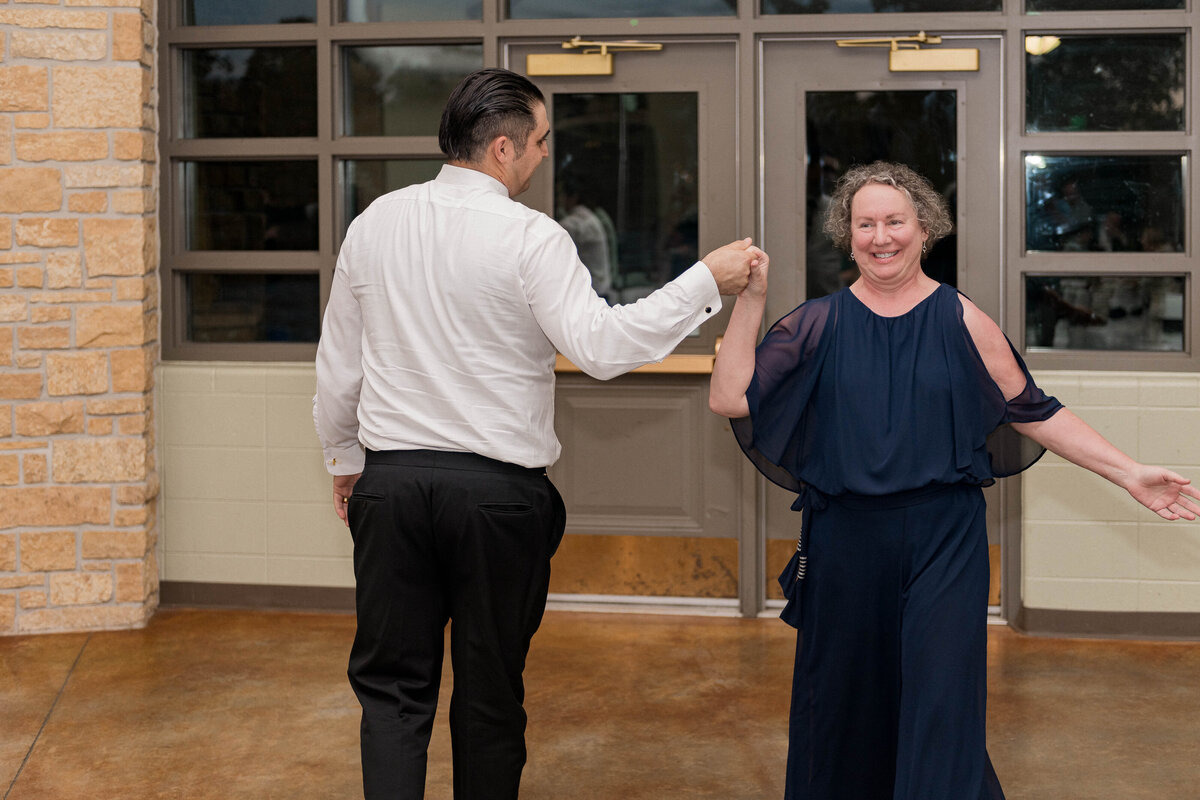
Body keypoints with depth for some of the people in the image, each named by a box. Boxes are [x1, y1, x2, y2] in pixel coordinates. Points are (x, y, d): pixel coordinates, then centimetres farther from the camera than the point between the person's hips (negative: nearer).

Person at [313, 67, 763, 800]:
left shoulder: (374, 224, 5)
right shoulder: (530, 237, -11)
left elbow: (338, 362, 12)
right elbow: (601, 345, -20)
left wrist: (345, 457, 24)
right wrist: (706, 282, -13)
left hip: (391, 481, 4)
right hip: (497, 490, -3)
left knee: (393, 685, 9)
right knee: (491, 691, 11)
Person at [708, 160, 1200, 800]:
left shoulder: (961, 321, 1)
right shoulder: (819, 324, 2)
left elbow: (1033, 413, 4)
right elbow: (730, 398, -6)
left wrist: (1129, 474, -1)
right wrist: (750, 300, -12)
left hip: (943, 538, -1)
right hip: (844, 537, 1)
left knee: (941, 699, -4)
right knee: (843, 700, 14)